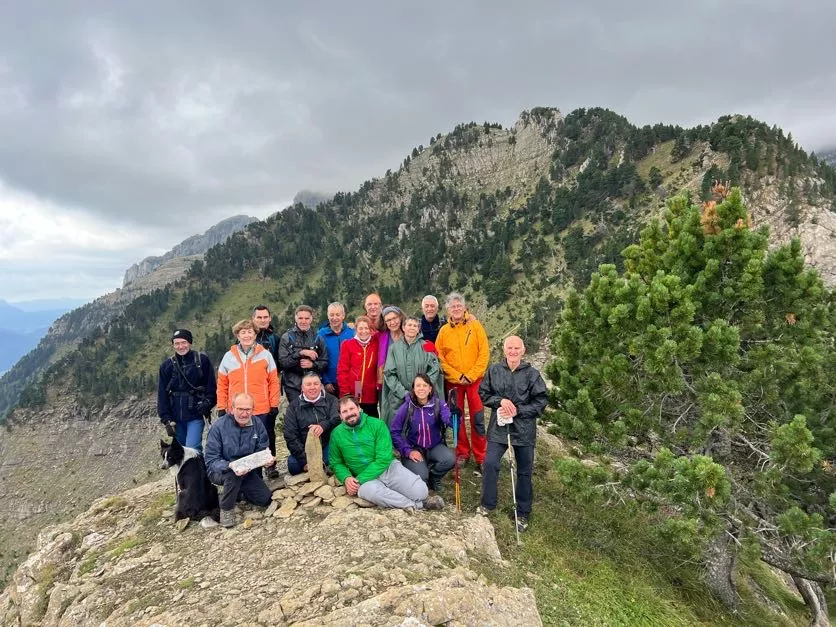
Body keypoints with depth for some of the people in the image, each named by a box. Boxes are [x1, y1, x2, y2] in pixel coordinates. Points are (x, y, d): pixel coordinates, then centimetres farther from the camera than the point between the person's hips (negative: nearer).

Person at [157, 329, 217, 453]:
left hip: (195, 415, -4)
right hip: (176, 417, 4)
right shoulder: (167, 365, 8)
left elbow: (211, 387, 3)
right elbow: (162, 394, 8)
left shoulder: (202, 360, 0)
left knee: (192, 450, -15)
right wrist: (166, 419, 2)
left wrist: (207, 403, -12)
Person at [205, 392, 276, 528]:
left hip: (246, 472, 4)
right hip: (220, 471, -4)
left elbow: (262, 450, -2)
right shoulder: (219, 426, -22)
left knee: (265, 499, -6)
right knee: (233, 473, -37)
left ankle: (238, 489, 23)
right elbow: (211, 460, -22)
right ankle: (226, 508, -11)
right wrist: (230, 466, -42)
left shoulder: (258, 425, -9)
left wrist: (267, 459, -27)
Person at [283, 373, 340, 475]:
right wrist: (304, 460, -11)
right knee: (293, 464, -27)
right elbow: (290, 435, 0)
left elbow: (337, 418, -13)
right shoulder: (293, 407, 8)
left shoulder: (331, 400, 6)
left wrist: (323, 426, -36)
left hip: (328, 447, -1)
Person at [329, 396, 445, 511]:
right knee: (369, 490, -37)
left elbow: (383, 459, -12)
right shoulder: (336, 434, 1)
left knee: (420, 491, -25)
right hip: (367, 479, 1)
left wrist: (359, 480, -19)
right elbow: (336, 463, 12)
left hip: (390, 467, -1)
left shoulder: (377, 424, -7)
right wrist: (346, 478, -10)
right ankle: (417, 505, -22)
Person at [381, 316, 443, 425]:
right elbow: (389, 373, 0)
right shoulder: (394, 348, 5)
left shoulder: (425, 347, 3)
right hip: (398, 398, 1)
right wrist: (403, 392, -10)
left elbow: (434, 369, -3)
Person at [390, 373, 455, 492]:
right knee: (420, 476, -27)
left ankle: (433, 477, 6)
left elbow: (449, 420, -26)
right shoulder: (407, 407, -11)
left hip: (435, 446, 2)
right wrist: (408, 451, -16)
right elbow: (394, 432, -8)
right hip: (414, 448, -2)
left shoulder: (438, 403, -9)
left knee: (450, 459, -28)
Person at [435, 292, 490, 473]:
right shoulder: (444, 330, 3)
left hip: (475, 379, -1)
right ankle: (462, 453, 23)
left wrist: (471, 375, -11)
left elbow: (484, 352, -4)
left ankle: (481, 456, 10)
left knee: (477, 419, 0)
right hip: (453, 381, 2)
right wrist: (457, 376, -8)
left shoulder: (475, 325, -1)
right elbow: (439, 357, 1)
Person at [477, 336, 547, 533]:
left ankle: (523, 513, 28)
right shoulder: (494, 371, -1)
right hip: (498, 427, 1)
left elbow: (541, 401, -6)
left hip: (524, 429, -1)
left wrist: (518, 410, -15)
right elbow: (483, 394, 5)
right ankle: (487, 504, 18)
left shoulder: (532, 374, -6)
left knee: (524, 471, 11)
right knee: (490, 463, -5)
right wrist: (500, 401, -13)